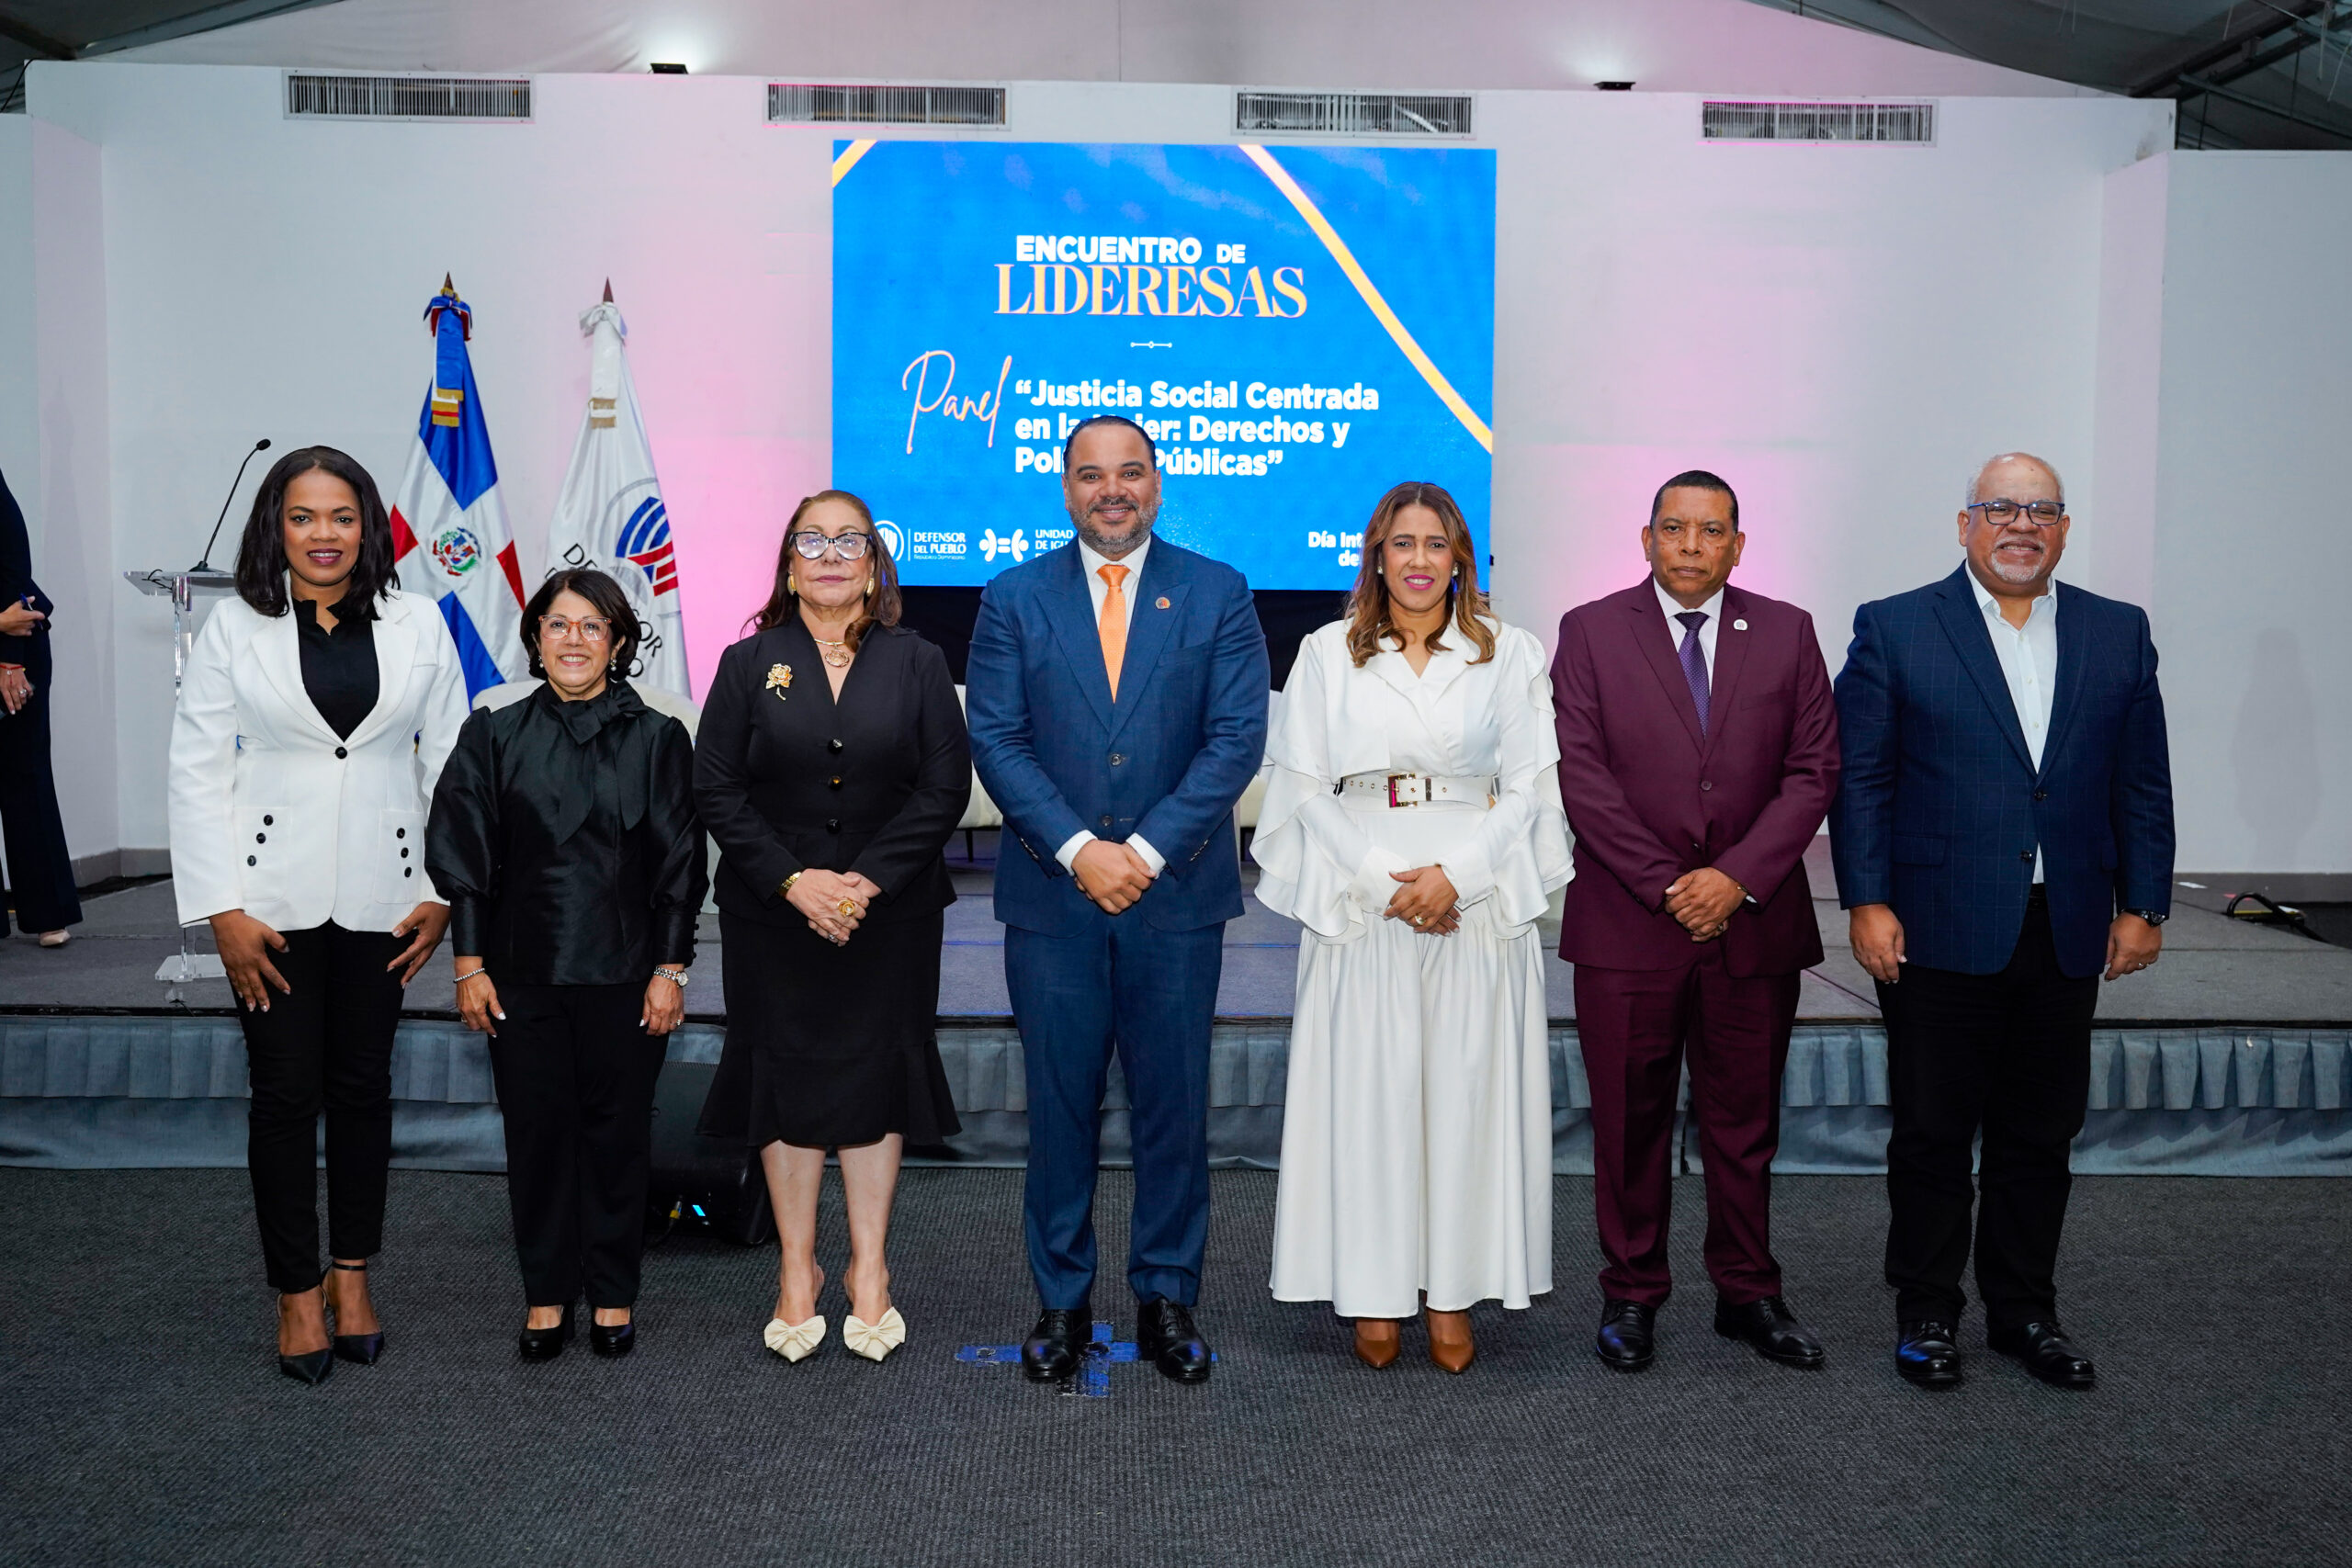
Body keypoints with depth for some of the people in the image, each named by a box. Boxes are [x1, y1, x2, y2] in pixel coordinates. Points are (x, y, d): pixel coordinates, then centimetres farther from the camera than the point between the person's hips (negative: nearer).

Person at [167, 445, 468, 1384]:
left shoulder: (416, 625, 3)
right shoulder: (234, 629, 0)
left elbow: (450, 764, 6)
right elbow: (197, 771, -1)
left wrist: (443, 891, 0)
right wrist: (223, 909, -7)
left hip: (380, 893, 1)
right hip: (273, 893, -1)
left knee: (363, 1085, 10)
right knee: (285, 1093, 2)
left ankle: (352, 1274, 26)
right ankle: (297, 1293, 16)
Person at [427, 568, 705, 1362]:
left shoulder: (657, 739, 2)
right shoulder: (495, 736, 4)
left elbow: (679, 864, 1)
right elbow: (462, 855, 4)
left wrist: (670, 970, -4)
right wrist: (469, 963, -1)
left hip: (624, 973, -1)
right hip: (524, 973, 1)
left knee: (618, 1132, 6)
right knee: (537, 1132, 7)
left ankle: (613, 1294, 21)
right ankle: (546, 1294, 21)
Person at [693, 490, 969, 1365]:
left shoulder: (917, 664, 4)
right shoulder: (750, 663, 4)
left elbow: (945, 787, -3)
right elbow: (715, 789, -1)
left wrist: (868, 879, -13)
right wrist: (793, 880, -13)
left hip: (890, 914, 0)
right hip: (775, 913, 0)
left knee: (878, 1073, 5)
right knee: (787, 1076, 5)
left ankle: (869, 1272, 17)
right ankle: (797, 1272, 18)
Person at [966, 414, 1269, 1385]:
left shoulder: (1218, 595, 4)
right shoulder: (1014, 599, 6)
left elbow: (1237, 738, -4)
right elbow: (995, 740, -2)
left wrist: (1147, 850, -14)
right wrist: (1078, 850, -14)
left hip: (1177, 895, 0)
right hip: (1051, 896, 1)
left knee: (1174, 1105, 7)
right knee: (1059, 1106, 8)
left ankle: (1167, 1298, 22)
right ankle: (1062, 1302, 22)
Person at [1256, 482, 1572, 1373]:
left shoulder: (1509, 655, 8)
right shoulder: (1328, 653, 8)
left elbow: (1528, 786, 3)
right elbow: (1304, 787, 3)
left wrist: (1455, 874, -12)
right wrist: (1382, 879, -9)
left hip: (1477, 894, 0)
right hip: (1358, 898, 0)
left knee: (1466, 1088, 2)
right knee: (1365, 1090, 1)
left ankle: (1453, 1294, 13)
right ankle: (1373, 1295, 11)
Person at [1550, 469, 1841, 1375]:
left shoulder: (1786, 633, 7)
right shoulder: (1591, 632, 1)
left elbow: (1813, 771, 2)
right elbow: (1581, 775, -6)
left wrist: (1737, 876, -10)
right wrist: (1665, 885, -11)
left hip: (1755, 922, 2)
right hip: (1627, 925, -1)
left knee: (1745, 1122, 11)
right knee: (1630, 1123, 7)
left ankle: (1747, 1294, 25)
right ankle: (1632, 1294, 21)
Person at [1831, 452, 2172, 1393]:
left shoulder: (2119, 634, 9)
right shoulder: (1894, 628, -1)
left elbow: (2142, 783, 10)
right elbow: (1858, 777, -4)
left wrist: (2143, 904, 5)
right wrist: (1866, 902, -10)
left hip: (2066, 933, 3)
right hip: (1939, 929, -3)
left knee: (2040, 1135, 12)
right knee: (1932, 1133, 6)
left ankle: (2024, 1311, 27)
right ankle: (1926, 1313, 21)